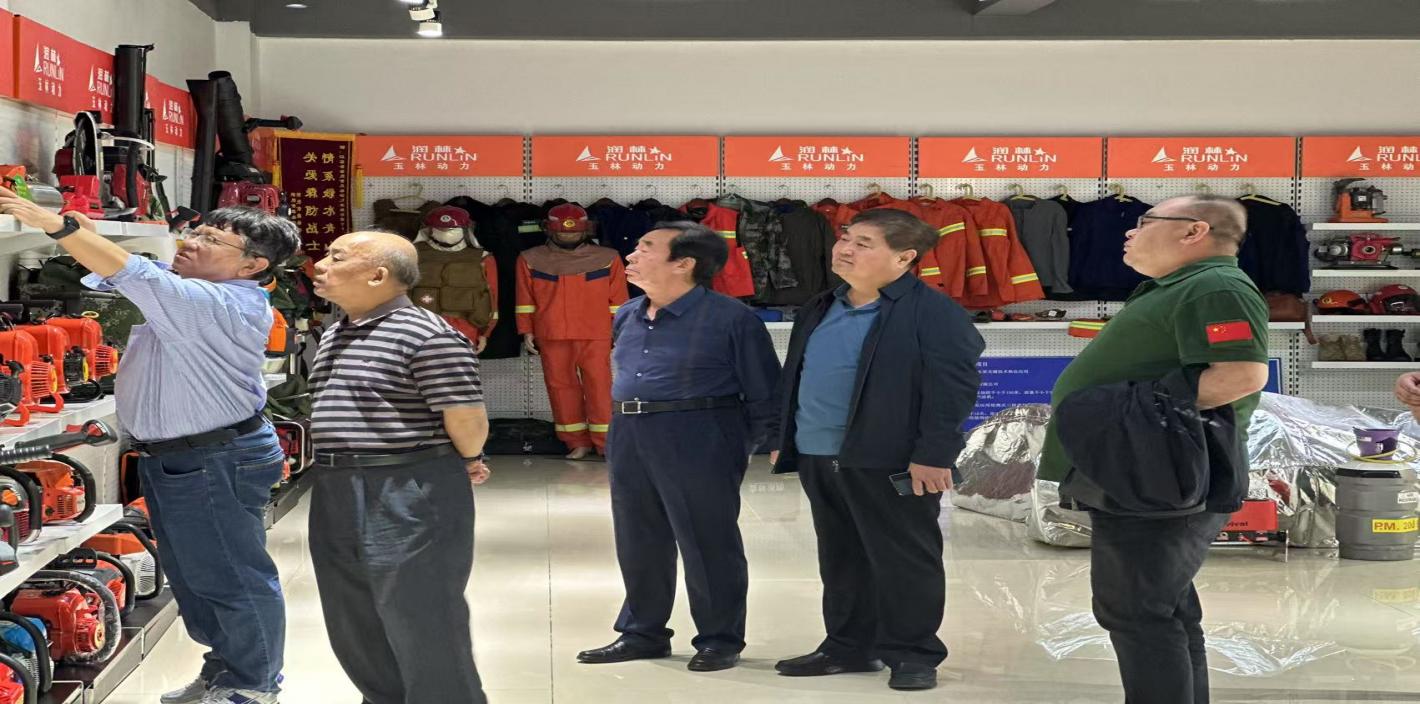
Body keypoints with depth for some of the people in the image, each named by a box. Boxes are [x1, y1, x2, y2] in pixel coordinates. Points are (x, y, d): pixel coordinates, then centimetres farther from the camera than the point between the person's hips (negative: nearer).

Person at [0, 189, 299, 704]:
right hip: (170, 458, 10)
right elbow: (109, 277, 10)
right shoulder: (179, 290, 9)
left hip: (216, 463, -10)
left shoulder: (225, 305, -22)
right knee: (190, 575, 20)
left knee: (232, 576, 2)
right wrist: (80, 232, -10)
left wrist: (55, 224, -34)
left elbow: (136, 276, -31)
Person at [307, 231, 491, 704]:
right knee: (354, 631, 18)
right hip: (334, 496, 9)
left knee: (425, 631, 0)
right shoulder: (333, 336, 13)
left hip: (410, 500, -9)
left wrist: (463, 464, 0)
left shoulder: (428, 336, -16)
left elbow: (468, 420, -17)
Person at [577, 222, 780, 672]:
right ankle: (642, 633, 28)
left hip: (698, 443, -7)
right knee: (637, 543, 14)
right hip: (629, 439, 7)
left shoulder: (730, 318, -11)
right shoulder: (627, 317, 10)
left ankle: (720, 640, 16)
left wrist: (746, 447, -7)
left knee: (707, 544, 2)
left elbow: (763, 393, -7)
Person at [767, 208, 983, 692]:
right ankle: (848, 646, 28)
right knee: (840, 559, 16)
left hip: (891, 459, -7)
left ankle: (913, 653, 14)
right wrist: (782, 440, 18)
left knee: (903, 560, 3)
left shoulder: (931, 312, -11)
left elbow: (953, 386, -16)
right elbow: (793, 378, 21)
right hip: (818, 457, 8)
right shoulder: (819, 310, 13)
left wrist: (934, 454, -20)